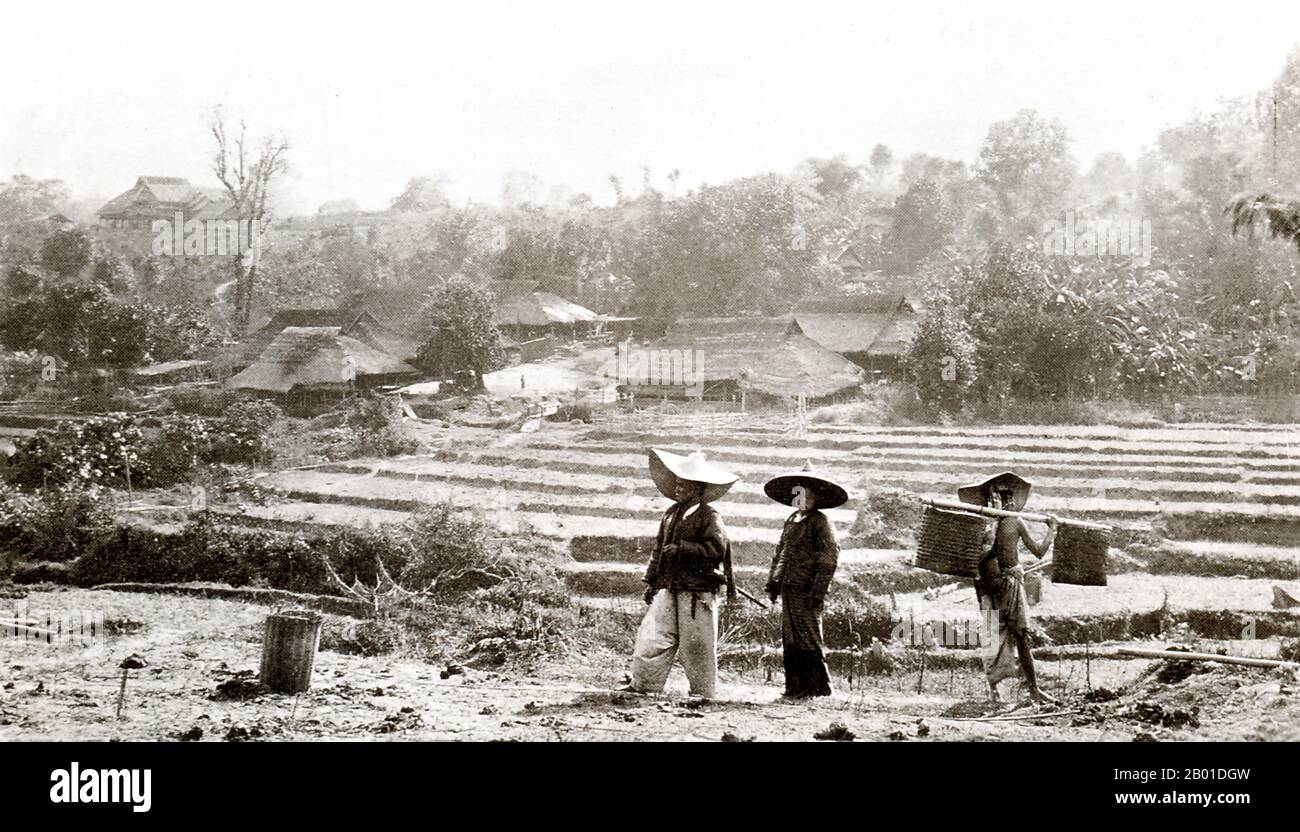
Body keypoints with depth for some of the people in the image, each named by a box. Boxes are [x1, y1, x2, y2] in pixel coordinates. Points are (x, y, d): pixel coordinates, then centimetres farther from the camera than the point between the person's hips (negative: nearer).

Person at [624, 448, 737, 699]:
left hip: (697, 591, -6)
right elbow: (659, 548, 22)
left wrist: (681, 549, -18)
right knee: (653, 635, 2)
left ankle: (703, 691, 10)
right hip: (668, 588, 6)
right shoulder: (671, 514, 15)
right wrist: (651, 580, 18)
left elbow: (716, 549, -17)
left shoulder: (708, 516, -7)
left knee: (696, 643, 0)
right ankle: (644, 685, 8)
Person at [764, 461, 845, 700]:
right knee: (790, 640, 8)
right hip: (789, 590, 8)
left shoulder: (820, 521, -7)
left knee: (808, 639, -5)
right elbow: (780, 553, 24)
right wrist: (773, 582, 16)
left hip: (807, 590, -8)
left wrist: (818, 592, -17)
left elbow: (829, 558, -12)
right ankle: (795, 687, 13)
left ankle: (820, 687, 2)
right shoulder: (791, 521, 17)